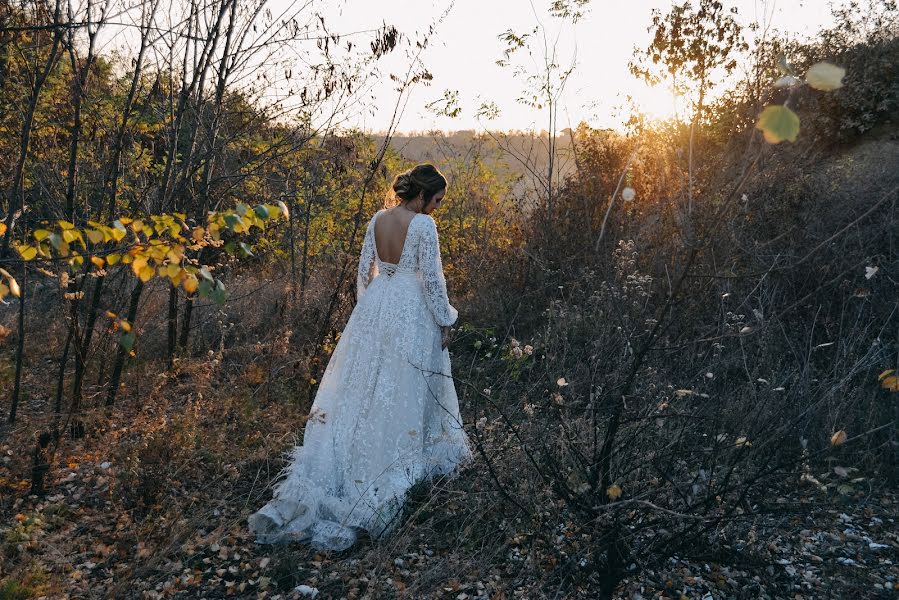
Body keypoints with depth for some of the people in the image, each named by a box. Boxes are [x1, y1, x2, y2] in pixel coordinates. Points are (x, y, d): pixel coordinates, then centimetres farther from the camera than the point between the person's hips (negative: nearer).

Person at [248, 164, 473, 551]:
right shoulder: (423, 224, -14)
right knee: (406, 387, 7)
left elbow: (364, 270, 8)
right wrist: (445, 321, -3)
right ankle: (410, 457, 21)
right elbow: (432, 279, -14)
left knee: (361, 382, 11)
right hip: (412, 312, -5)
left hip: (376, 305, 5)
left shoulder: (378, 219, 4)